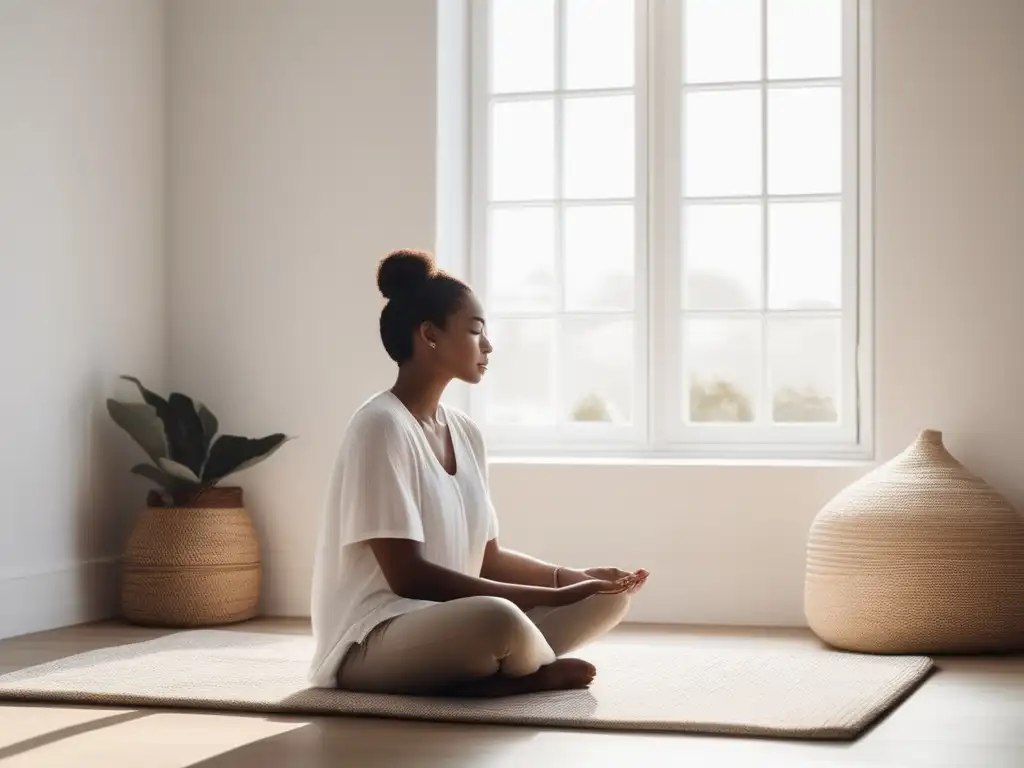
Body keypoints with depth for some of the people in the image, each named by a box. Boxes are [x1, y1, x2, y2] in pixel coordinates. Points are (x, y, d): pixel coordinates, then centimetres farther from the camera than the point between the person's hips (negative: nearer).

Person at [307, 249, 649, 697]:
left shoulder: (465, 433, 10)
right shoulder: (380, 426, -16)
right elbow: (408, 575, -21)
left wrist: (574, 578, -2)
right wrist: (554, 596, -21)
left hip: (452, 625, 9)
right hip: (373, 642, -9)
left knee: (611, 594, 3)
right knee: (498, 618, -38)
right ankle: (544, 674, -6)